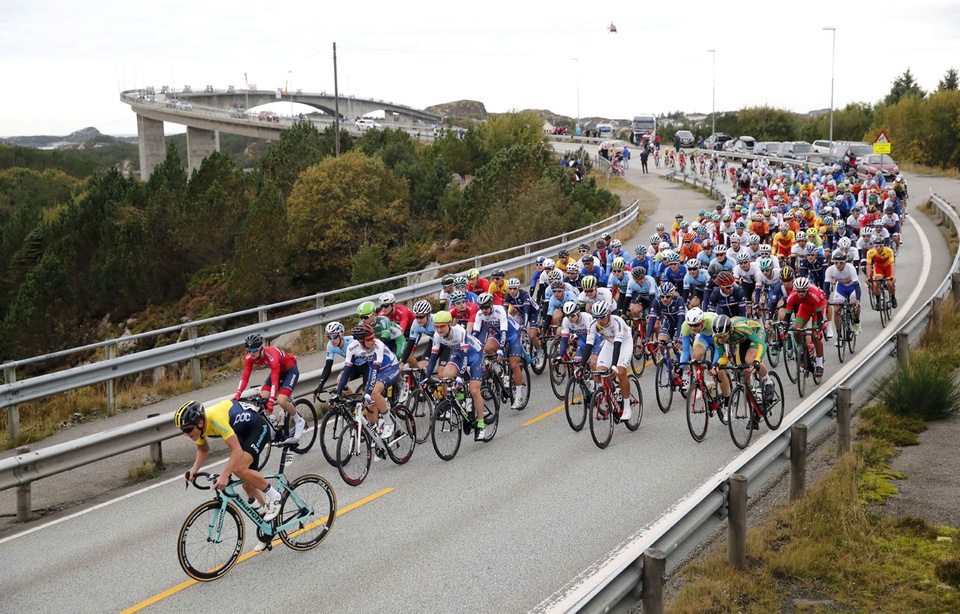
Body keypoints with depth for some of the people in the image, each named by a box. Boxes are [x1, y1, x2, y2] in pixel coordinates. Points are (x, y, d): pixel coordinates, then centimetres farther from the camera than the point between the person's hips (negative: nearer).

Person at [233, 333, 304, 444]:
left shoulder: (271, 355, -39)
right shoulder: (250, 357, -20)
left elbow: (275, 381, -44)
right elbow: (245, 377, -20)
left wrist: (271, 401, -51)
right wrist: (237, 395, -34)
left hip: (290, 370, -7)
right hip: (276, 371, 7)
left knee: (281, 401, -23)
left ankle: (299, 422, 1)